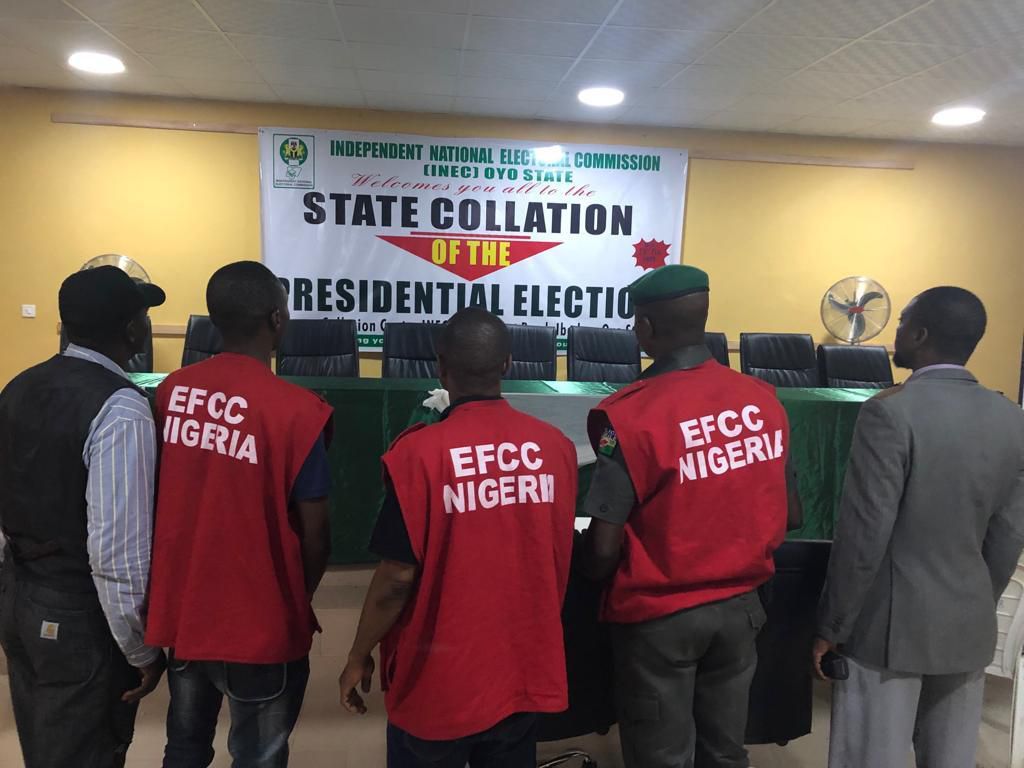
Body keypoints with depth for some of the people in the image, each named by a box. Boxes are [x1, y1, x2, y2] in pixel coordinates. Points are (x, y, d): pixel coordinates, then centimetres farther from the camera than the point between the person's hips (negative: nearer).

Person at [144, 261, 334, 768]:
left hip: (181, 610, 6)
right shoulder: (296, 410, -21)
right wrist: (298, 603, 5)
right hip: (258, 626, -5)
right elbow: (314, 534, -15)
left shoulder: (171, 391, -4)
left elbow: (161, 498, 5)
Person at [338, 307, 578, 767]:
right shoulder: (556, 446, -8)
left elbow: (398, 576, -16)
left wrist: (359, 656, -1)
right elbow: (560, 559, 3)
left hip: (440, 681, -3)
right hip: (526, 672, 4)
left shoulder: (420, 451, -20)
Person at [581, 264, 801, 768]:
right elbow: (788, 512, 3)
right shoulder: (763, 398, -7)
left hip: (659, 616, -4)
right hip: (741, 604, 5)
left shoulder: (632, 414, -22)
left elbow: (605, 545, -20)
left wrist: (592, 578, 2)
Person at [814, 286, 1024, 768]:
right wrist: (978, 608, 20)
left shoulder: (891, 411, -19)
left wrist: (831, 627, -8)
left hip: (888, 624, -6)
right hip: (969, 624, 6)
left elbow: (864, 534, -19)